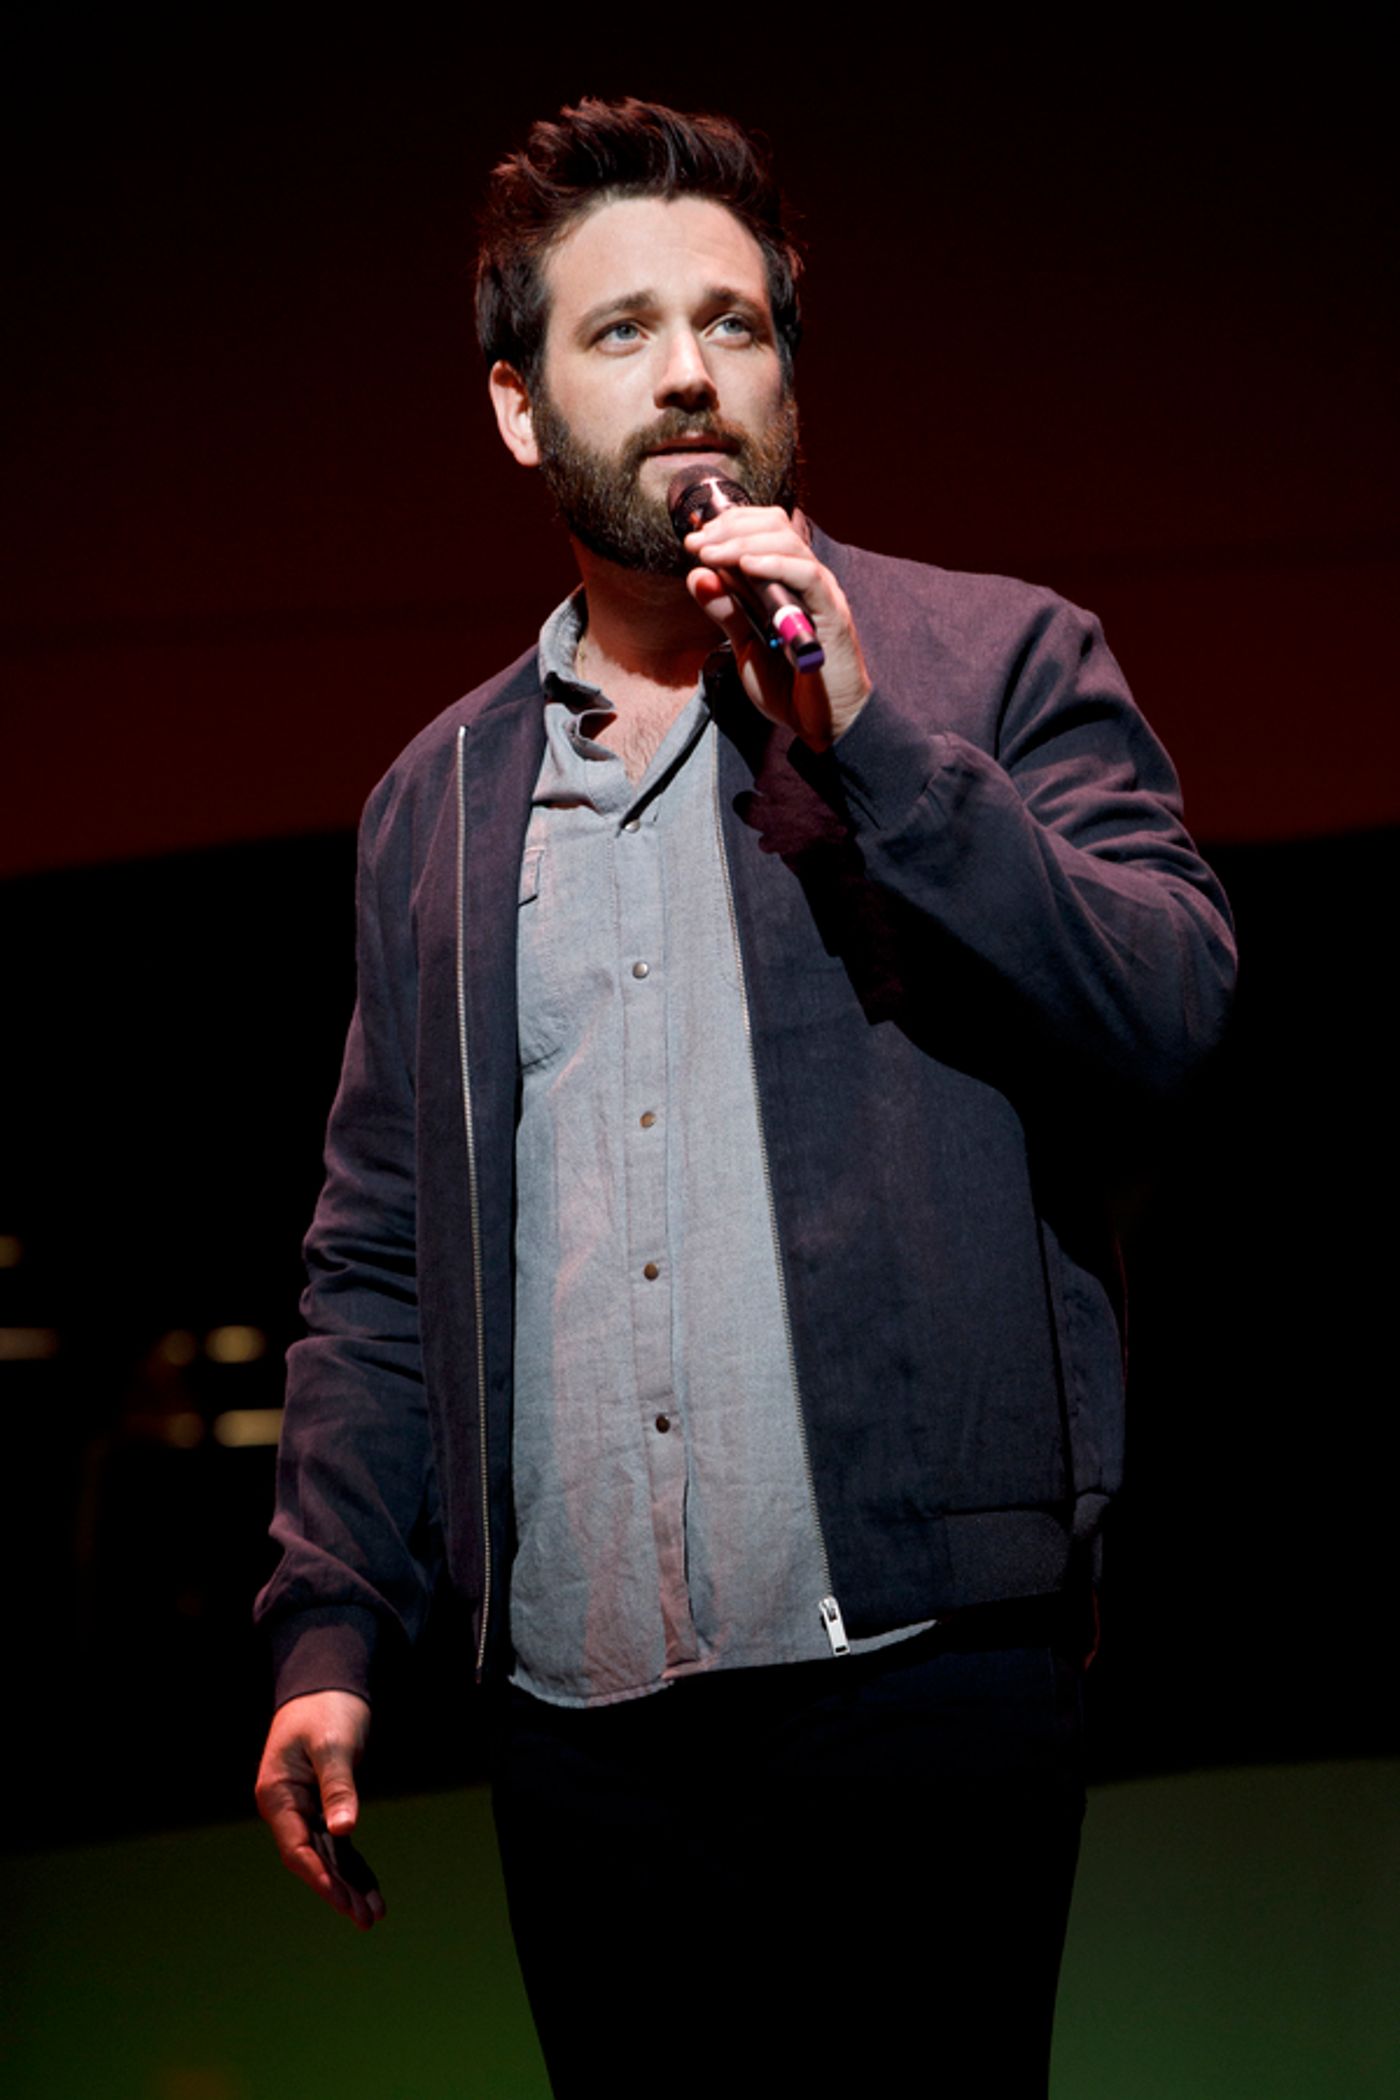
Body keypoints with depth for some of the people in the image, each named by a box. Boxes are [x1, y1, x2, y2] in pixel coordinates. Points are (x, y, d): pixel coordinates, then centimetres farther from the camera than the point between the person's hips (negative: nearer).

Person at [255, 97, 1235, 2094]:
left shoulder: (996, 663, 5)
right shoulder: (436, 801, 15)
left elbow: (1177, 1016, -8)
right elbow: (378, 1259, 16)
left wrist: (867, 735, -16)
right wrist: (328, 1629, 6)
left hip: (922, 1681, -3)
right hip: (579, 1708, 4)